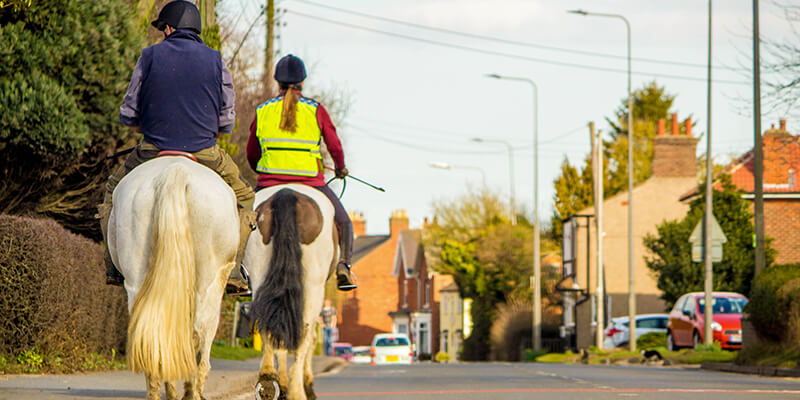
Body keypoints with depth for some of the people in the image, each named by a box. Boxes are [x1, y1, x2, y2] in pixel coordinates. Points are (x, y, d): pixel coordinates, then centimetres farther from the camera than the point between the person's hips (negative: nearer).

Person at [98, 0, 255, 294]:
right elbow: (226, 122, 6)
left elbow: (128, 115, 5)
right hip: (205, 152, 0)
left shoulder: (150, 57, 2)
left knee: (114, 191, 26)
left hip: (153, 150, 0)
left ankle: (114, 266, 17)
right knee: (244, 199, 20)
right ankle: (233, 269, 4)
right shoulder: (215, 61, 4)